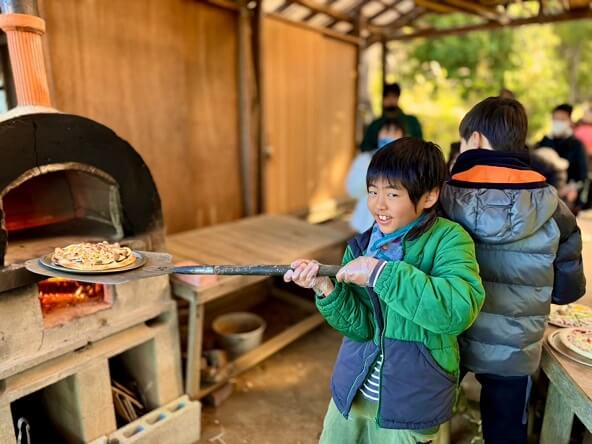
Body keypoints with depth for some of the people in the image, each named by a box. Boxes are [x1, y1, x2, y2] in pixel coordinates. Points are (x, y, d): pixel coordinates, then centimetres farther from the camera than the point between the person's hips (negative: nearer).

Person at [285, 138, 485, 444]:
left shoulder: (448, 239, -16)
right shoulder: (360, 247, -4)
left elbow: (459, 310, -32)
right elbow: (360, 327, -10)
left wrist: (382, 273, -34)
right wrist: (326, 289, -27)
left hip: (410, 404, -4)